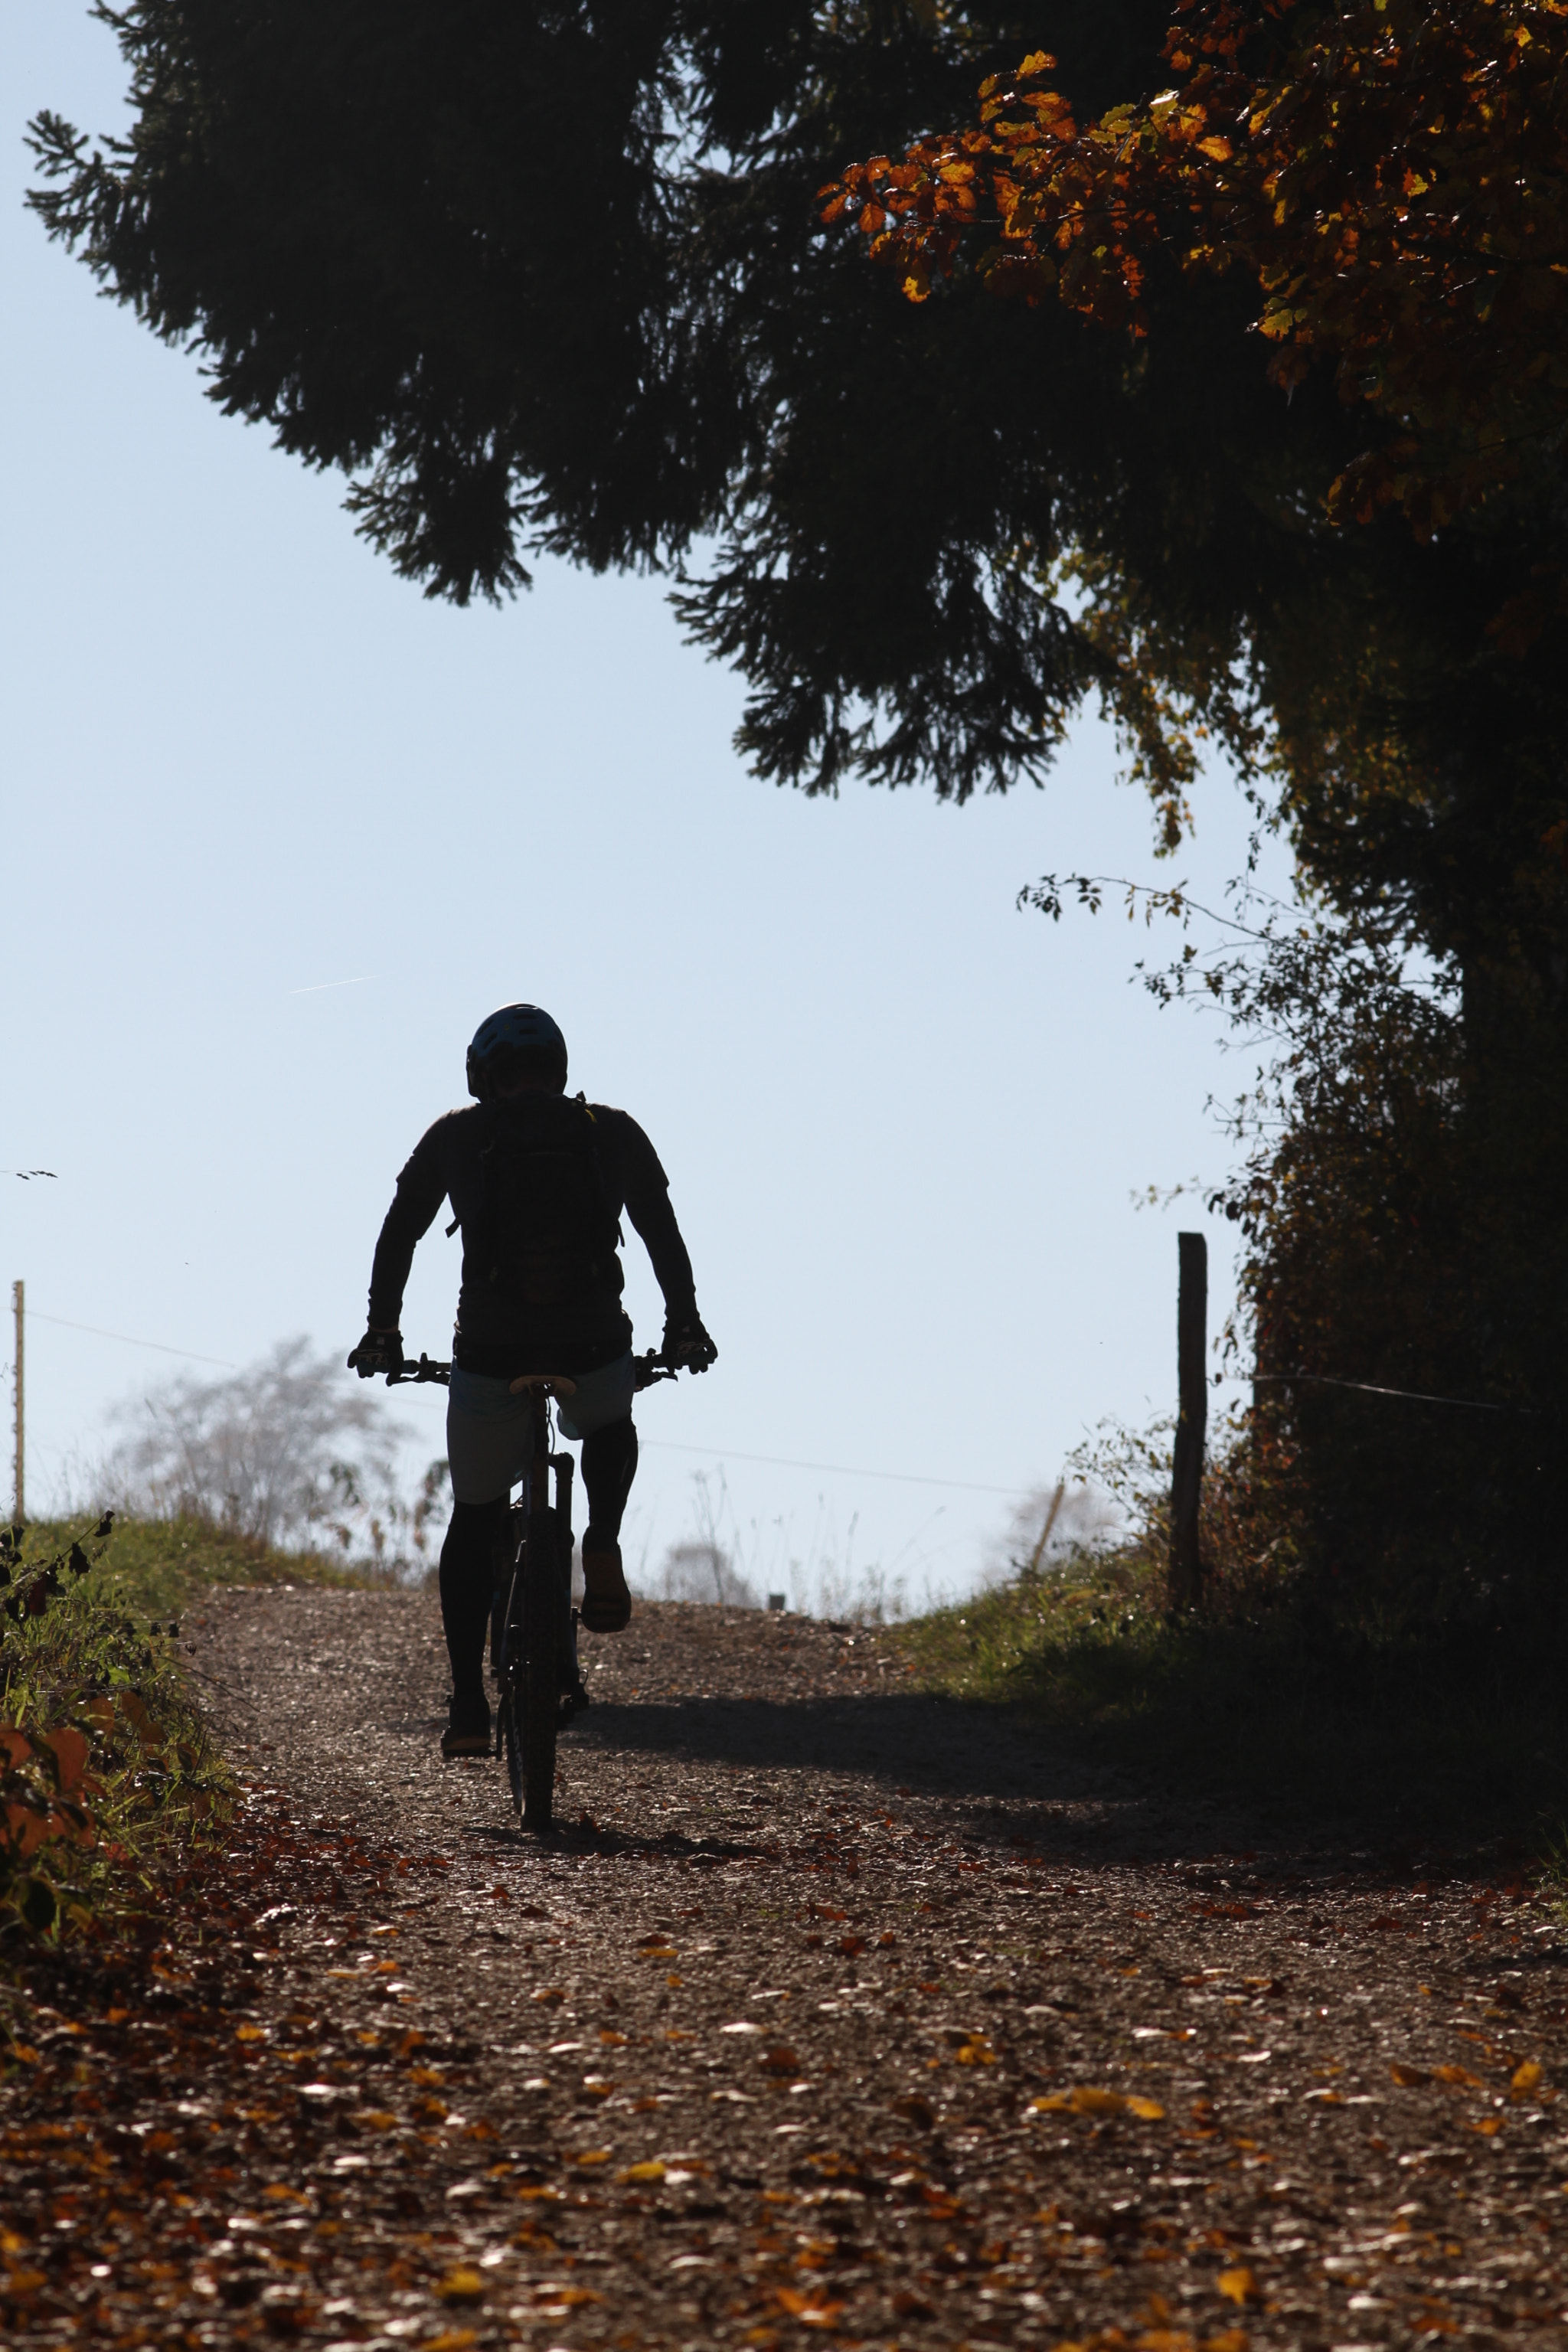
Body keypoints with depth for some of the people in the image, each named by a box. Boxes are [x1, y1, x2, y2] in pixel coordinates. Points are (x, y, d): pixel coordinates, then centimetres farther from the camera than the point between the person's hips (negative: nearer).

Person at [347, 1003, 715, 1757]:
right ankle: (602, 1544, 6)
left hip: (490, 1358, -1)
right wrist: (684, 1326, 34)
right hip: (596, 1350, 1)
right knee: (608, 1430, 36)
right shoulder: (614, 1134, 12)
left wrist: (381, 1331, 30)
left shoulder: (454, 1138, 10)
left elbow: (398, 1237, 17)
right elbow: (664, 1236, 21)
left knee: (473, 1522, 17)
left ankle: (468, 1708, 9)